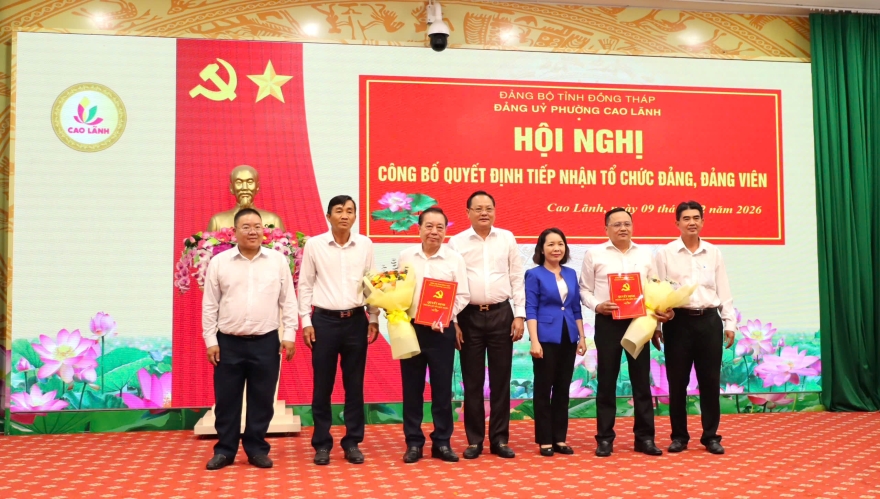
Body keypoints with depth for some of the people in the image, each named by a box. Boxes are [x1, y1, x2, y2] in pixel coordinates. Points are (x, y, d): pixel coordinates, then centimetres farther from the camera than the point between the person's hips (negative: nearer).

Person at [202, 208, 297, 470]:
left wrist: (289, 334, -1)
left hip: (266, 342, 0)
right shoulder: (219, 262, 2)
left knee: (262, 400, 7)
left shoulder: (278, 260, 3)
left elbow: (288, 301, 5)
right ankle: (225, 450, 21)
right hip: (229, 342, 0)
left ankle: (256, 449, 21)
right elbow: (210, 305, 3)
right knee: (226, 400, 7)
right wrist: (210, 340, 0)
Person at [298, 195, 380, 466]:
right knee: (322, 385, 5)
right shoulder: (314, 245, -2)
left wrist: (374, 318, 5)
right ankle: (322, 444, 17)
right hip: (324, 320, -1)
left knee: (354, 385, 7)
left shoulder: (365, 244, 3)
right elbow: (305, 285, 2)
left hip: (356, 320, 2)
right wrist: (306, 321, -3)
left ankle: (352, 442, 19)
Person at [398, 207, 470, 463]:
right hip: (410, 328, 1)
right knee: (412, 388, 7)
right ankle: (413, 442, 17)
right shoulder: (405, 256, 3)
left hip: (441, 331, -1)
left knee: (442, 388, 6)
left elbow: (462, 296, -2)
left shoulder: (455, 259, -1)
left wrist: (444, 317, -15)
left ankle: (442, 442, 18)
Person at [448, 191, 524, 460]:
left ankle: (499, 439, 17)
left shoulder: (507, 238, 6)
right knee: (472, 381, 6)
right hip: (469, 316, -1)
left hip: (501, 314, 1)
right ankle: (474, 440, 16)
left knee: (501, 379, 7)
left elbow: (517, 278, 6)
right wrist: (452, 321, -4)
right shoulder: (457, 242, 1)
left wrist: (520, 315, 0)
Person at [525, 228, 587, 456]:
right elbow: (530, 310, -8)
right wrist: (534, 341, -16)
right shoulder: (534, 274, -3)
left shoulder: (571, 274, 11)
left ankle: (560, 439, 18)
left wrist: (582, 338, 10)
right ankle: (545, 441, 10)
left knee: (563, 389, 10)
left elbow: (576, 309, 14)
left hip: (568, 338, 5)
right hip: (546, 338, -5)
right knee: (544, 389, 2)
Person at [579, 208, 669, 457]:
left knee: (641, 380, 6)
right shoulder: (594, 254, 3)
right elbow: (585, 289, 3)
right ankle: (605, 438, 13)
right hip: (608, 323, -2)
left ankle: (644, 437, 15)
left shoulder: (645, 254, 11)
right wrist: (597, 305, -15)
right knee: (607, 381, 3)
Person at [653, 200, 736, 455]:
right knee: (677, 382, 5)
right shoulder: (665, 253, 0)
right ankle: (679, 436, 17)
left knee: (710, 380, 6)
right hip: (678, 321, -2)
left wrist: (729, 323, 6)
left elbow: (723, 291, 10)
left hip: (708, 321, 2)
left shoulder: (714, 253, 8)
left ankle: (710, 436, 18)